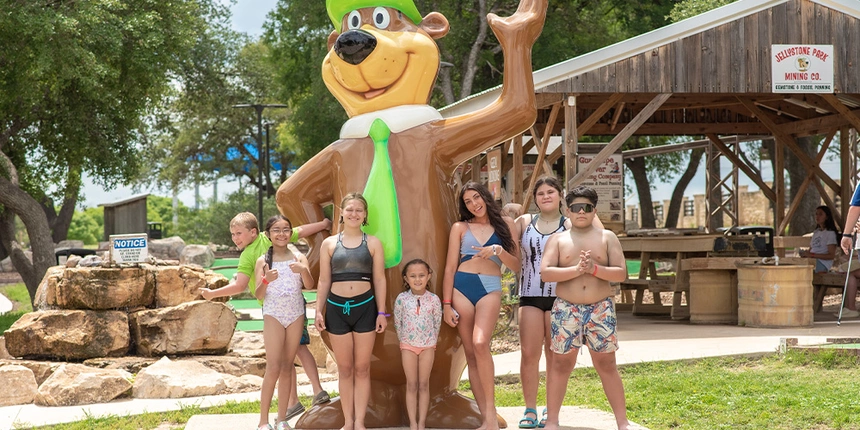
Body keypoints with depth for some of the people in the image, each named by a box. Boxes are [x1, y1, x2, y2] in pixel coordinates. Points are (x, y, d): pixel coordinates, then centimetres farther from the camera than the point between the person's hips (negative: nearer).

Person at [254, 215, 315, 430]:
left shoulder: (299, 257, 2)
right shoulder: (263, 261, -2)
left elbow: (309, 285, -10)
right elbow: (258, 295, -6)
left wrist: (304, 271, -29)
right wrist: (266, 280, -26)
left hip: (296, 315, 2)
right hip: (273, 315, -2)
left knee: (287, 367, 7)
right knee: (273, 368, -7)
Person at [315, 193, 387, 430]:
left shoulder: (373, 243, 3)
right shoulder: (329, 244, 5)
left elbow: (379, 280, 3)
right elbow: (324, 281, 8)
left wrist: (381, 312, -1)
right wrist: (318, 310, 1)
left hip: (365, 307, -1)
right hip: (337, 308, 1)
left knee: (362, 368, 3)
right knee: (344, 369, 6)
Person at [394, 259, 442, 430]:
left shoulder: (433, 299, -8)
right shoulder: (401, 299, -10)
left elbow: (437, 323, 2)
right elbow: (397, 323, 1)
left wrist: (431, 341, 7)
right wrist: (404, 340, 7)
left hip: (427, 345, 0)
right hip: (408, 345, 0)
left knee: (424, 385, 5)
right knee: (411, 385, 4)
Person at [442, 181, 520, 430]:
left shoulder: (505, 224, 11)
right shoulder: (460, 228, 10)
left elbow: (516, 266, 8)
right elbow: (450, 268, 7)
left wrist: (498, 251, -10)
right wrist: (446, 304, 0)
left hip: (490, 289, -2)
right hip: (461, 287, 2)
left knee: (480, 344, -24)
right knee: (470, 353, -1)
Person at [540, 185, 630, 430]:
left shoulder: (607, 238, 6)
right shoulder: (557, 240, 5)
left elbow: (621, 273, -2)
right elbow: (545, 273, -7)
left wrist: (595, 269, -17)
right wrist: (576, 269, -19)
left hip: (601, 309, 0)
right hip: (566, 309, 0)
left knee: (606, 365, 3)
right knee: (561, 364, 4)